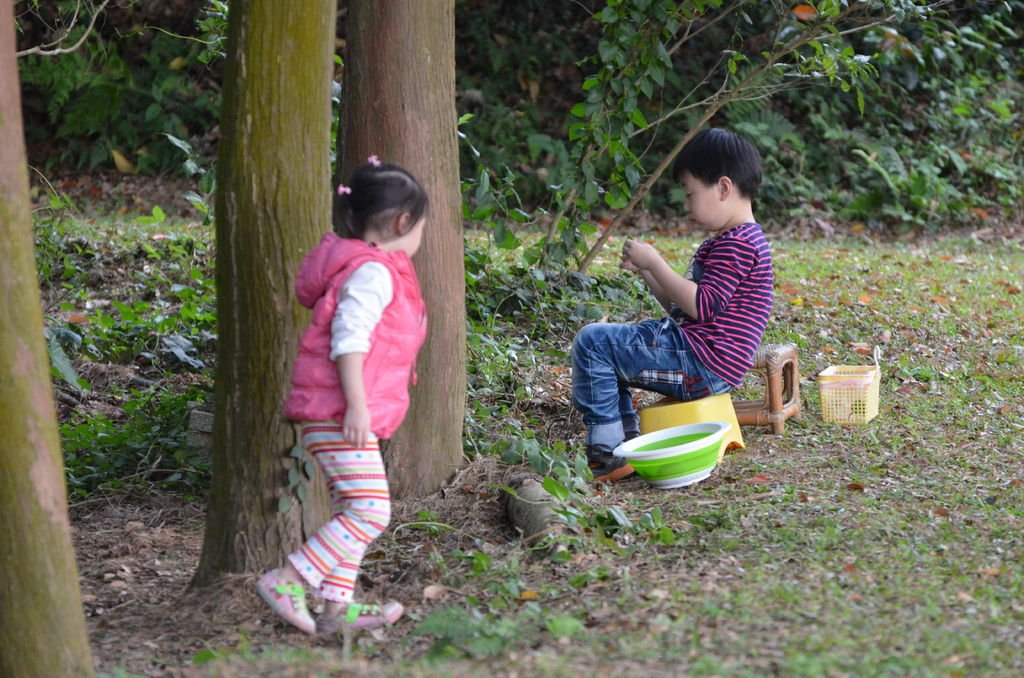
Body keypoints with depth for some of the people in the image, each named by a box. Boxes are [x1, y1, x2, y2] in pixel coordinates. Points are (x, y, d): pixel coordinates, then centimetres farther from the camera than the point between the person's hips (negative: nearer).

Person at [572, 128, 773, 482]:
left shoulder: (738, 244, -15)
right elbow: (681, 307, 22)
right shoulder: (729, 240, 20)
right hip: (701, 364, 12)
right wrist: (646, 270, 11)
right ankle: (627, 442, 14)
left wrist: (655, 262, -17)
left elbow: (701, 306, -24)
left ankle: (606, 454, -12)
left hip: (701, 366, -12)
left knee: (592, 342, -14)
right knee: (606, 345, 24)